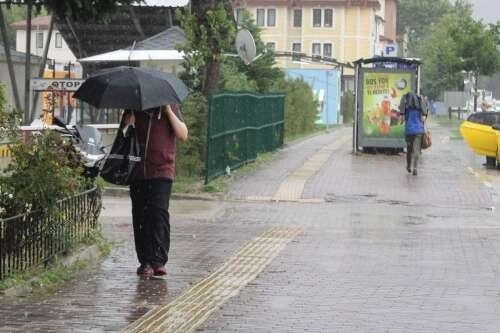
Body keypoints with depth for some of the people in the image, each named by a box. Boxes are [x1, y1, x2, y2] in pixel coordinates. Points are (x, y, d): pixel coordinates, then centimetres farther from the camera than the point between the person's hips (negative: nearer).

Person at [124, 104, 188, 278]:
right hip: (138, 171, 3)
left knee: (159, 212, -15)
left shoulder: (170, 106, 5)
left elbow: (183, 135, -5)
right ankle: (145, 261, 10)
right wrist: (129, 120, -13)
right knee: (140, 216, 3)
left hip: (162, 170, -3)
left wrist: (168, 111, -11)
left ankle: (159, 261, -16)